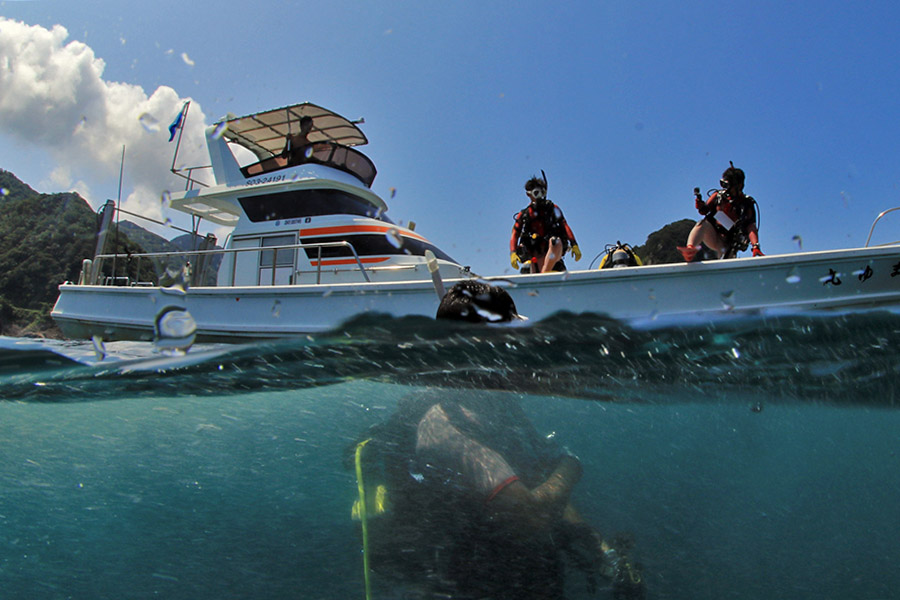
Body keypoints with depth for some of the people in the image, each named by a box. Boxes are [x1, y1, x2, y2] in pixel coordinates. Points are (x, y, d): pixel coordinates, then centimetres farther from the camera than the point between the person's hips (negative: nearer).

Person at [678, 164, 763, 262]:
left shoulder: (746, 205, -3)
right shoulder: (718, 195, 5)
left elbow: (751, 228, -11)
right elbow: (704, 211, 11)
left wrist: (756, 246, -25)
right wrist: (701, 207, -14)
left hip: (727, 244, 0)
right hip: (712, 235, 1)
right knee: (702, 223, -30)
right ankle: (690, 250, -56)